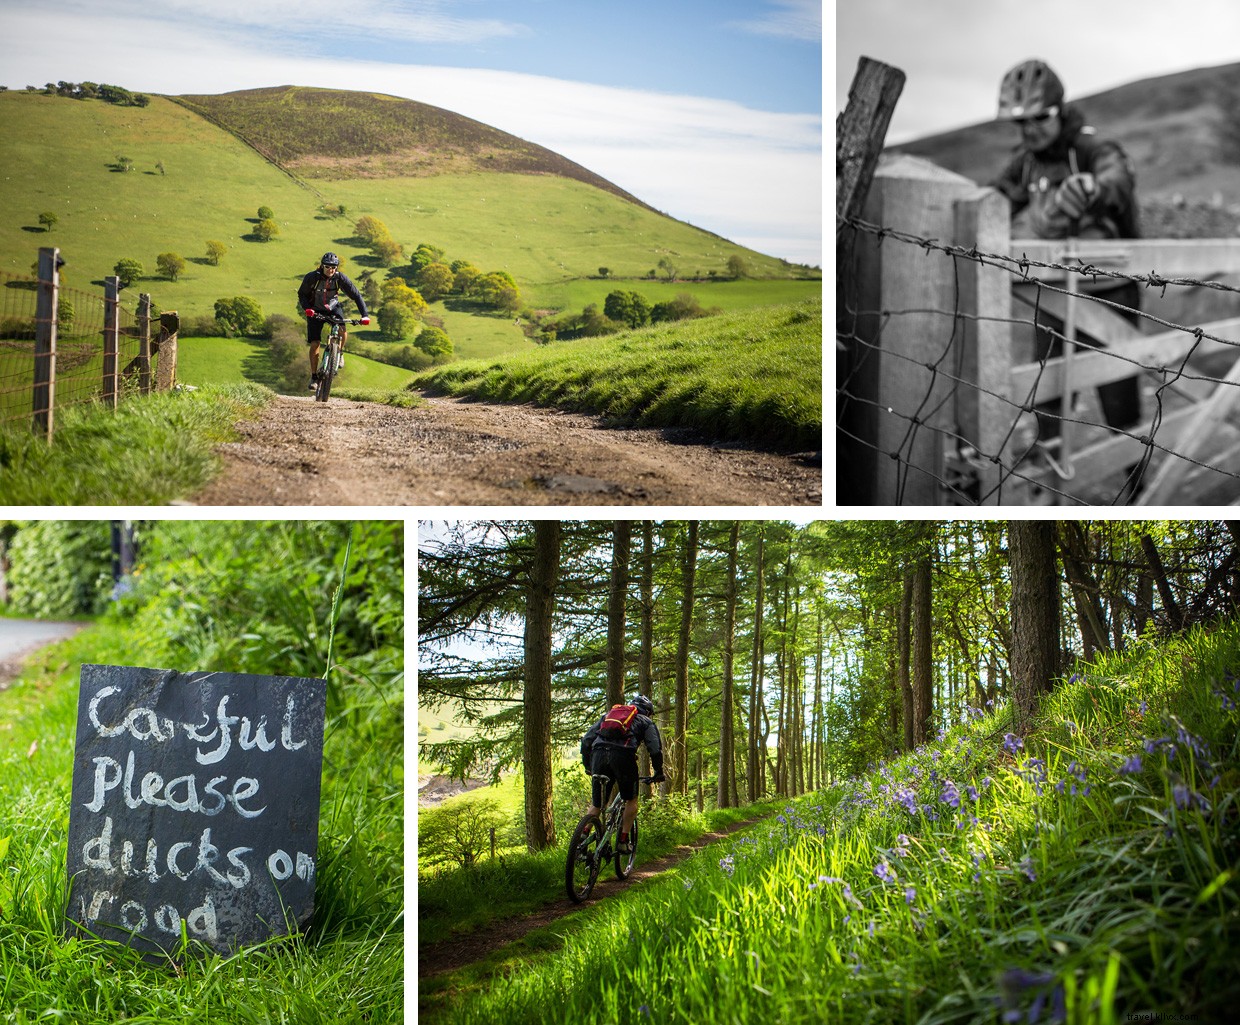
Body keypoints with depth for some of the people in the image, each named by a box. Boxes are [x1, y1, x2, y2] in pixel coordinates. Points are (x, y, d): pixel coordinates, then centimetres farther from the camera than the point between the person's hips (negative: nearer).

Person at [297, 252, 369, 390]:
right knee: (314, 344, -10)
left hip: (333, 309, 1)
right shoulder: (312, 277, -23)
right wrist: (307, 308, -29)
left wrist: (364, 315, -27)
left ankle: (339, 353, 0)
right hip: (315, 311, 0)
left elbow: (356, 295, -17)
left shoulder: (340, 278, -21)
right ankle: (314, 376, 3)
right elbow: (302, 294, -10)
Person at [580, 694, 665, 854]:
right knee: (632, 799, 17)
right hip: (623, 754, -3)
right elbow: (655, 749, 12)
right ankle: (623, 841, 11)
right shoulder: (646, 722, 26)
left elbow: (586, 740, 26)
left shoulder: (608, 715, 35)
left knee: (595, 804, 14)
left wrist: (587, 765, 33)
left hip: (599, 753, 3)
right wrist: (658, 772, 24)